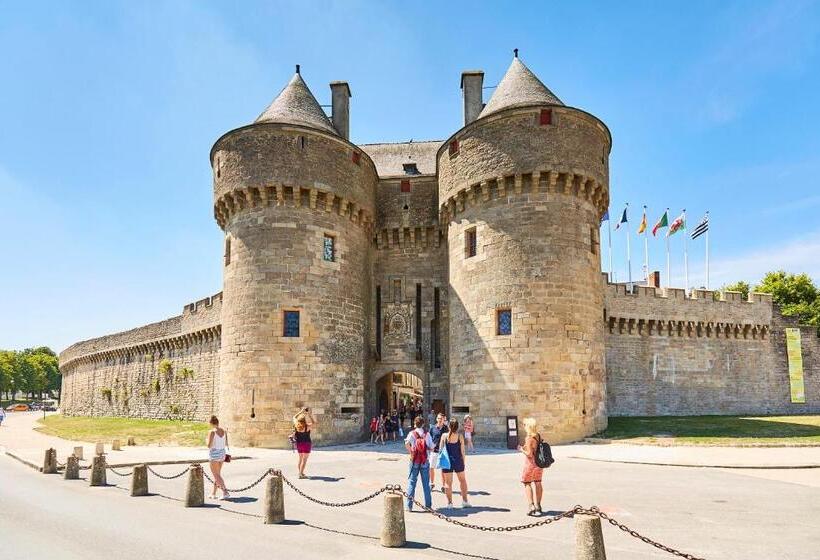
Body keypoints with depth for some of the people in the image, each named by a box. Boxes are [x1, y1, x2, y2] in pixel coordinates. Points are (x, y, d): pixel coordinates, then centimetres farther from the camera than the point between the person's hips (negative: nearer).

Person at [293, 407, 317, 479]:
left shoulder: (296, 426, -7)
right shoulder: (307, 427, -19)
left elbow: (294, 417, 11)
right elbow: (314, 423, -2)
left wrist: (301, 411, 9)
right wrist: (310, 415, -3)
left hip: (299, 443, 5)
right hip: (306, 443, -5)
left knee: (300, 458, 18)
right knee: (304, 459, -1)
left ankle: (301, 473, 26)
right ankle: (301, 474, -5)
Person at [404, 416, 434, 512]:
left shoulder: (412, 433, -3)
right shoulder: (427, 434, 0)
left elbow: (407, 443, -21)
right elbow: (431, 447, -3)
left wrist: (411, 452, -7)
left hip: (414, 461, -1)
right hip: (425, 461, 1)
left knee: (411, 482, 6)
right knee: (426, 483, 10)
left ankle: (409, 506, 4)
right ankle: (428, 505, 13)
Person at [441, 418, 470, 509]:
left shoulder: (444, 436, -7)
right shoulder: (460, 436, -7)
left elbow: (441, 449, -2)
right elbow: (462, 451, -3)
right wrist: (463, 461, 9)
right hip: (458, 461, 1)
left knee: (448, 483, 10)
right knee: (463, 480, 19)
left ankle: (449, 502, 13)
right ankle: (464, 501, 22)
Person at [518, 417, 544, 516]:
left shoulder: (529, 438, -20)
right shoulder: (538, 436, 3)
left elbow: (529, 454, -22)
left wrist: (521, 449, -6)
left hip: (530, 463, -7)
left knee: (527, 484, 3)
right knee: (538, 483, 14)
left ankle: (532, 506, -6)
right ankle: (538, 505, 23)